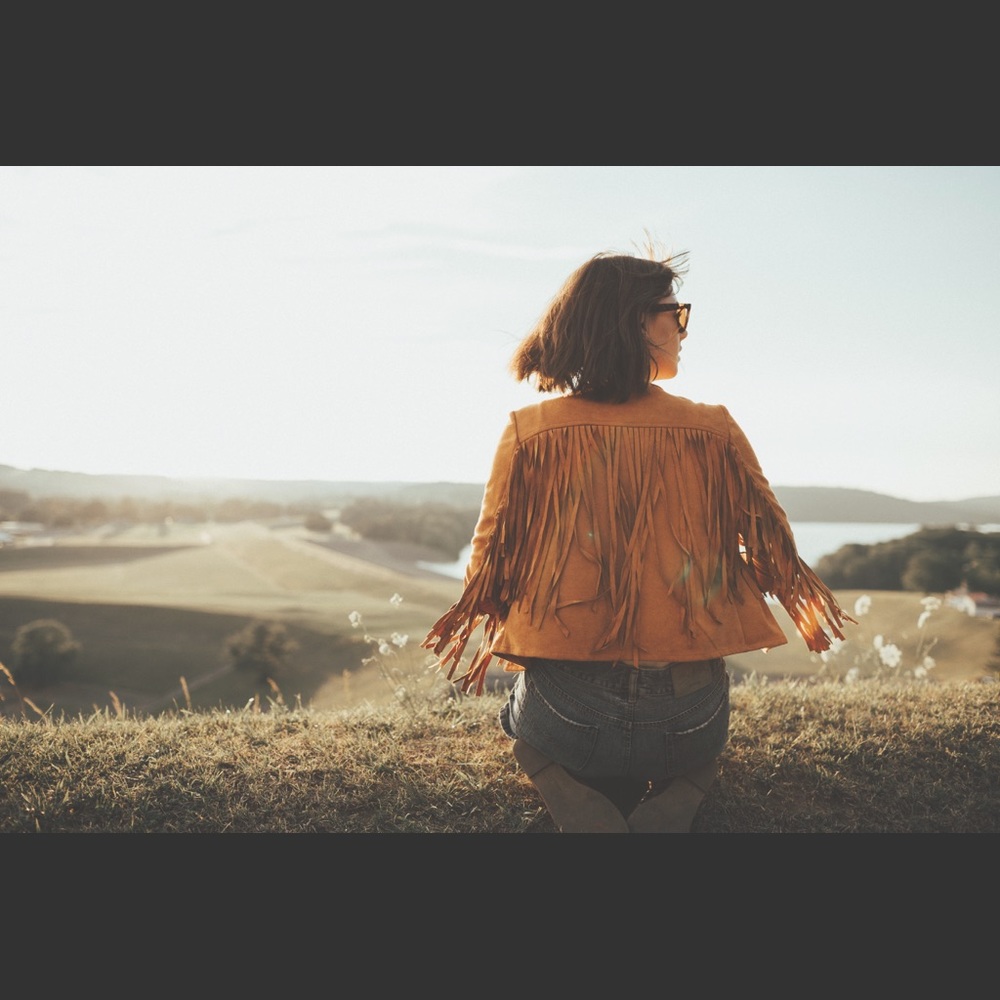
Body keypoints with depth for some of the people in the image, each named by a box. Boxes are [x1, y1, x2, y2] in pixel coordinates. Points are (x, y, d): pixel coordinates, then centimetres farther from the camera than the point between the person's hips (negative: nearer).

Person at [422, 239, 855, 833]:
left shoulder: (529, 433, -5)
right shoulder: (712, 431, -4)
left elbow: (490, 566, 1)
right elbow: (775, 556, 5)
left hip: (567, 720, -1)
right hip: (687, 722, 1)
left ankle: (580, 809, 3)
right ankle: (672, 805, 2)